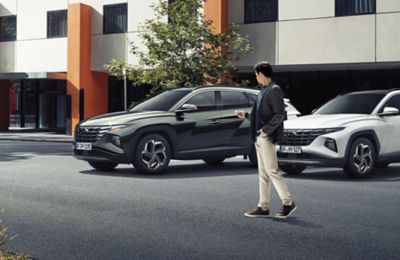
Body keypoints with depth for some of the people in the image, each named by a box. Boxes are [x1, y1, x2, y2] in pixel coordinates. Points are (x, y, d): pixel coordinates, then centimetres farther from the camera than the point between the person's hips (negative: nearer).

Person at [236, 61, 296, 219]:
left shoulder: (274, 90, -10)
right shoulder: (263, 91, 17)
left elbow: (280, 114, -17)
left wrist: (266, 129, -21)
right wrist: (246, 115, 22)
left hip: (267, 137, -10)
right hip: (260, 137, 10)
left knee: (272, 171, -8)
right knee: (263, 173, 9)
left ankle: (288, 203, 1)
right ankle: (263, 207, 12)